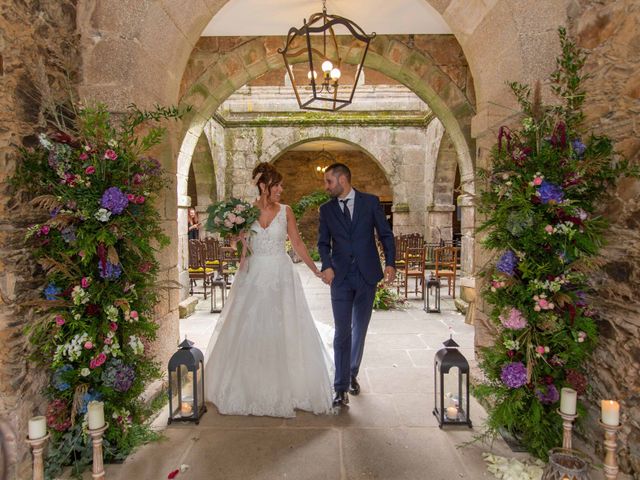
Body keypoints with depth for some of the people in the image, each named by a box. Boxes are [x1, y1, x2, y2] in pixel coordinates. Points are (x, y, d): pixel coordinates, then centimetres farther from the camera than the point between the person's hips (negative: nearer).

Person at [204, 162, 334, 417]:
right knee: (250, 332, 6)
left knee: (284, 331, 2)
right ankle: (251, 388, 23)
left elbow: (298, 244, 4)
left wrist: (316, 270, 1)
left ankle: (286, 387, 18)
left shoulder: (286, 211, 2)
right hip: (254, 275, 0)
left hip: (281, 275, 0)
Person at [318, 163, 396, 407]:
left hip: (367, 276, 0)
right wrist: (326, 266, -13)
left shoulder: (370, 202, 2)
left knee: (359, 329, 13)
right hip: (340, 278, 0)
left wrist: (390, 262, -10)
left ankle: (352, 374, 34)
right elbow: (323, 242, 5)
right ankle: (341, 388, 5)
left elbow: (386, 234, 3)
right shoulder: (326, 209, 7)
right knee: (342, 332, -3)